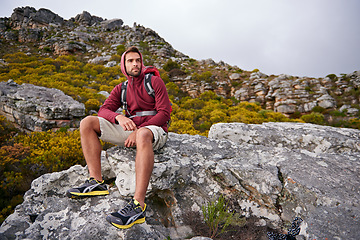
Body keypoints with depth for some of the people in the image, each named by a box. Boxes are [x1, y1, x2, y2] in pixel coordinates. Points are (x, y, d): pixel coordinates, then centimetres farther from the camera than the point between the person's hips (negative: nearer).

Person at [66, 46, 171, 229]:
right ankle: (96, 182, -18)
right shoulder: (121, 89, 18)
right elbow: (103, 110, 5)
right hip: (130, 129, 5)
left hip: (154, 129, -5)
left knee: (143, 136, -43)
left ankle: (138, 205, -47)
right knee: (87, 123, -9)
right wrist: (119, 117, -20)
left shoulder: (155, 81, 5)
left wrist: (138, 130, -17)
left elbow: (164, 113, -5)